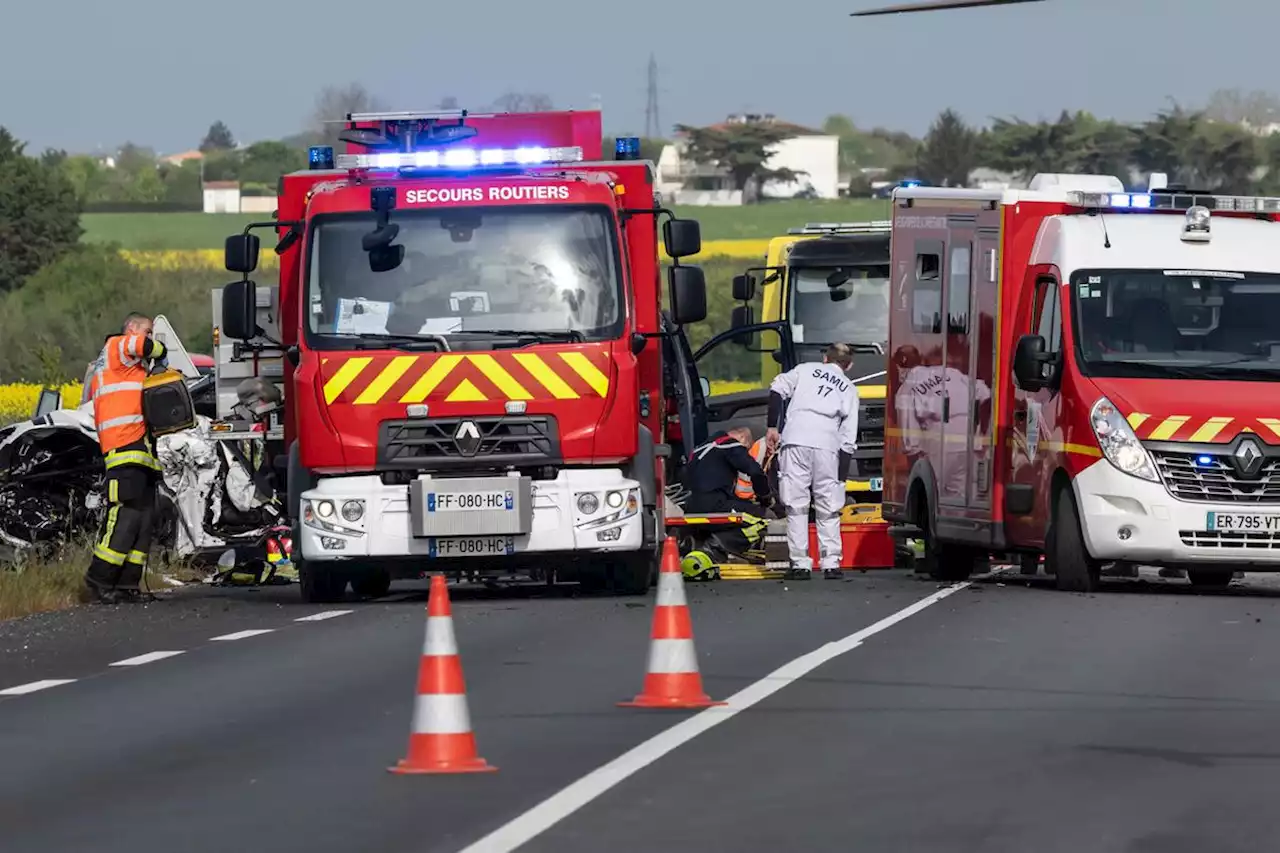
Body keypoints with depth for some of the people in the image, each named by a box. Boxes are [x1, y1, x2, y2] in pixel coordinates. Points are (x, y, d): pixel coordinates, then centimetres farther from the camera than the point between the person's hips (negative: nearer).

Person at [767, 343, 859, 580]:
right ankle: (831, 563, 4)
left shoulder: (805, 370, 22)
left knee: (796, 507, 2)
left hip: (795, 439, 0)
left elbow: (778, 390, 4)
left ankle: (800, 564, -1)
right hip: (827, 445, 0)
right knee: (828, 509, 8)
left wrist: (772, 427, 6)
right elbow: (849, 437, 13)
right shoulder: (849, 389, 22)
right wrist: (842, 476, 10)